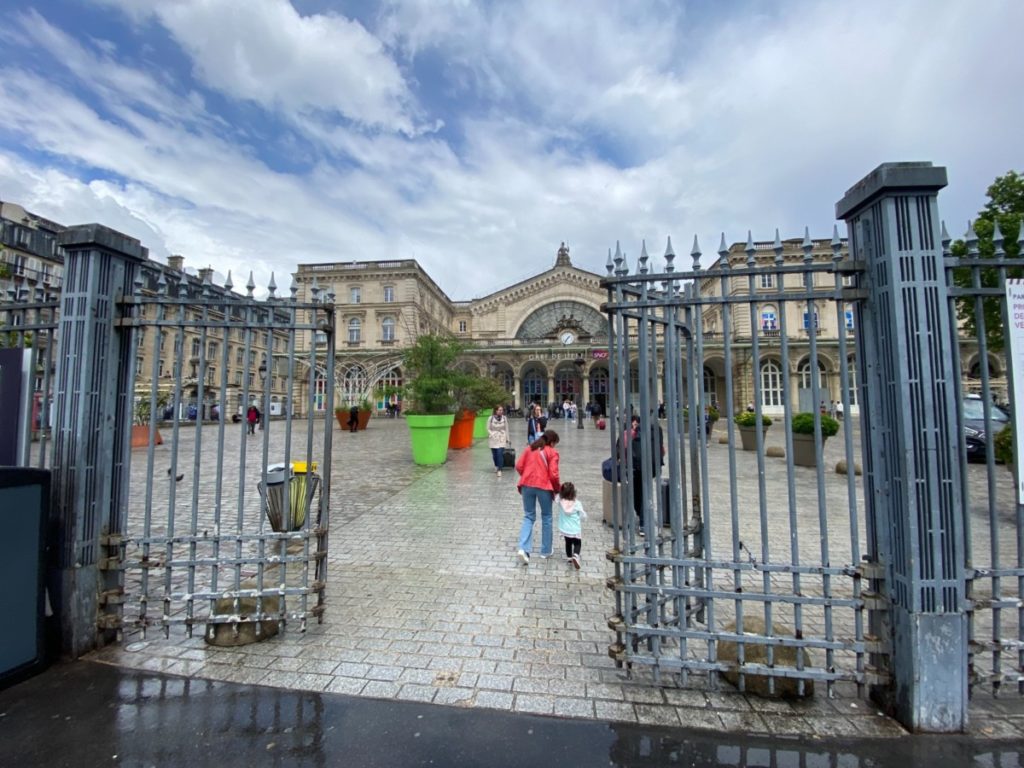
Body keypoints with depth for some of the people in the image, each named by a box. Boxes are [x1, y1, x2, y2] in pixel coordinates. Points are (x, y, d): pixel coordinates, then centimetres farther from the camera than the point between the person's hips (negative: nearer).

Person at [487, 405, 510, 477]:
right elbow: (488, 429, 3)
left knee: (500, 454, -13)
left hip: (502, 439, -1)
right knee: (494, 454, 9)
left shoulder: (504, 418, 0)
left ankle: (499, 470, -11)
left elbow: (506, 429, 8)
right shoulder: (491, 418, -4)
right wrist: (492, 435, -11)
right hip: (493, 439, 1)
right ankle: (496, 466, 34)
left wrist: (507, 439, 10)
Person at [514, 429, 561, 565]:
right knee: (546, 517, 16)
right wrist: (558, 487, 9)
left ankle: (523, 549, -3)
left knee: (528, 517, 13)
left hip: (527, 485, 3)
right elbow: (553, 474, -8)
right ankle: (546, 551, 25)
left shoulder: (530, 448, 12)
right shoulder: (552, 452, -1)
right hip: (543, 487, -3)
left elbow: (518, 466, 7)